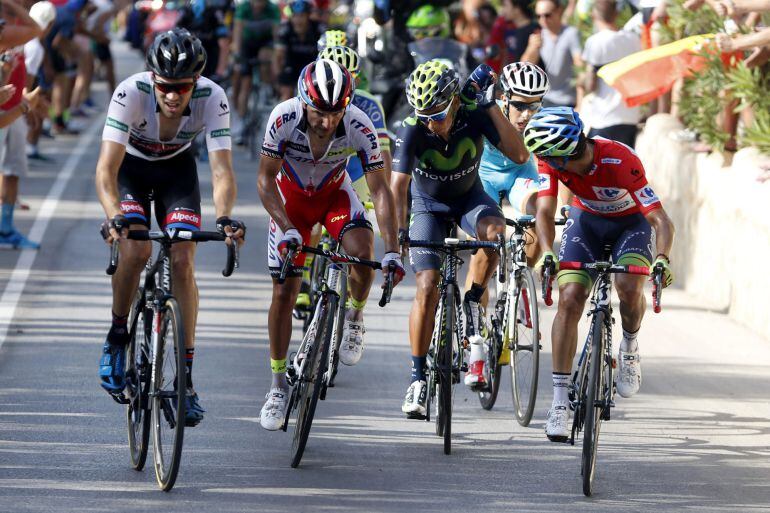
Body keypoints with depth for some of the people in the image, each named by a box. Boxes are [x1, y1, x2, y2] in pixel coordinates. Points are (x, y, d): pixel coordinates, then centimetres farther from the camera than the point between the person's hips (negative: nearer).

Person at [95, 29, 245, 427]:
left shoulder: (212, 98, -31)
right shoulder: (131, 92, -35)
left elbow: (222, 170, -34)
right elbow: (106, 168, -39)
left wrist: (224, 218, -53)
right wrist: (114, 216, -56)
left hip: (177, 170, 1)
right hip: (131, 167, -1)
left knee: (183, 260, -14)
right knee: (136, 249, -25)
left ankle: (187, 375, -8)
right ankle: (118, 335, 0)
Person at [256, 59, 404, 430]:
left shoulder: (359, 127, -31)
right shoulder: (284, 118, -32)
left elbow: (380, 190, -26)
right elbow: (266, 180, -23)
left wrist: (392, 250, -35)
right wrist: (287, 229, -36)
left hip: (334, 194, 0)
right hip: (290, 197, 0)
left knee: (362, 252, -29)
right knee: (284, 291, -5)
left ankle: (354, 317, 2)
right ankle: (278, 386, 8)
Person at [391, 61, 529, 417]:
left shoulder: (474, 115, -25)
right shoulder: (412, 131, -28)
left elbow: (519, 155, -32)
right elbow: (398, 185, -35)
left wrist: (491, 106, -36)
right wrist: (398, 233, -50)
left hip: (469, 196, 1)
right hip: (428, 205, -1)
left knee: (493, 230, -35)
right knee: (427, 288, -15)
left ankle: (473, 305, -12)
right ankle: (417, 377, -5)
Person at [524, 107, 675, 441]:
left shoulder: (621, 161, -36)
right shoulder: (550, 159, -25)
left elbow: (661, 220, -38)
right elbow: (544, 211, -28)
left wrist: (662, 259, -55)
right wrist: (547, 253, -46)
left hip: (631, 223, -3)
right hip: (586, 220, 3)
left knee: (629, 288, -30)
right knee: (570, 298, -16)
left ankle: (629, 347, 3)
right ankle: (560, 401, -11)